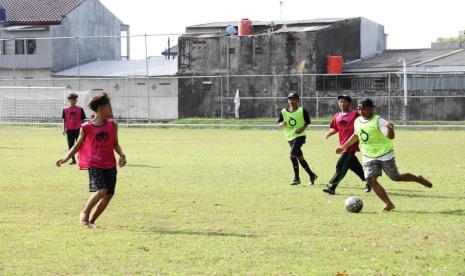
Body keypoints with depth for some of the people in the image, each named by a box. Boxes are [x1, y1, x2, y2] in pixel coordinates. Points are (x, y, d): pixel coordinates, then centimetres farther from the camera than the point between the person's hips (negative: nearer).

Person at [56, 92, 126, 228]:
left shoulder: (112, 125, 6)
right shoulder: (86, 127, -4)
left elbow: (115, 143, 13)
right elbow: (78, 145, 6)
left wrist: (121, 155, -6)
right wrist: (66, 158, -4)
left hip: (110, 165, 5)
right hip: (94, 164, -5)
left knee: (109, 194, 2)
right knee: (101, 191, -22)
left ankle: (91, 220, 18)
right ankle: (84, 213, 2)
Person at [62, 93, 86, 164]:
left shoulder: (80, 109, 1)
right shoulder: (65, 109, 5)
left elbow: (82, 120, 4)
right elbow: (64, 120, 10)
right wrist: (64, 129, 5)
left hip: (78, 129, -2)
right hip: (69, 130, 2)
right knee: (70, 145, 4)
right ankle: (73, 159, 13)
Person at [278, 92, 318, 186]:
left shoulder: (302, 111, -4)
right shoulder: (284, 112, 6)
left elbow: (307, 122, 4)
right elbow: (279, 123, 11)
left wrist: (302, 128, -14)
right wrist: (282, 124, -12)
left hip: (299, 136, -5)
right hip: (289, 137, 5)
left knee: (292, 155, -20)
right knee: (299, 157, 8)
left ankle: (296, 177, -8)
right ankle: (311, 175, 20)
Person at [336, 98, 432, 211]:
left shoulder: (378, 121, -17)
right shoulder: (357, 121, 4)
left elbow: (390, 136, -27)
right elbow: (356, 135, 24)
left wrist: (390, 129, -49)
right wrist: (344, 146, 30)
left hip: (385, 155, -5)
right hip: (369, 157, 5)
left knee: (396, 177, 2)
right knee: (371, 180, -12)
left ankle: (418, 179, 30)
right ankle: (389, 204, -6)